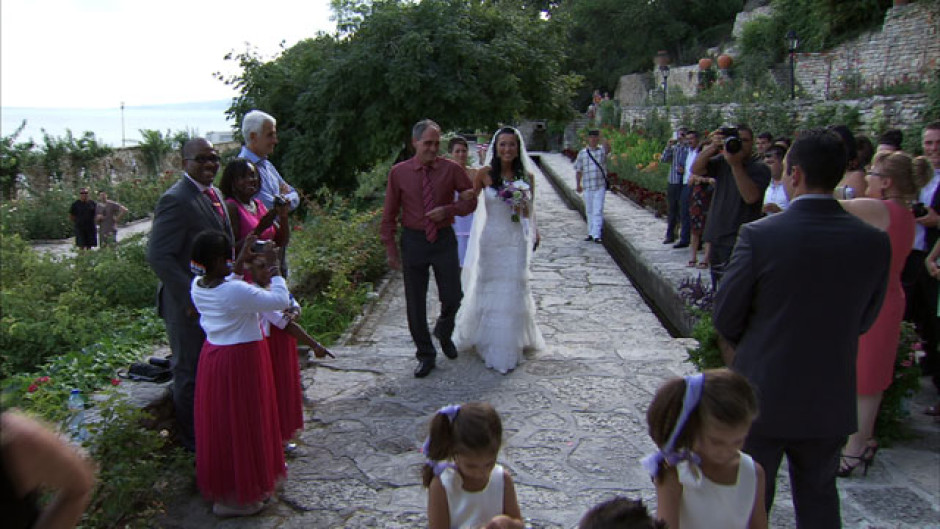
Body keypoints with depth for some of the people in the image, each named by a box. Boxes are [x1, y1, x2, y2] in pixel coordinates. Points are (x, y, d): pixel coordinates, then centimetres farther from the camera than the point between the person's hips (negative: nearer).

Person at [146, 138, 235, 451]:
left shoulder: (214, 193, 10)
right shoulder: (176, 200, -20)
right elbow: (158, 256, -25)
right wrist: (190, 297, -25)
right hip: (190, 306, -9)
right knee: (191, 372, 7)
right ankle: (193, 438, 24)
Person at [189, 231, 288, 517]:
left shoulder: (197, 286, -2)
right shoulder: (238, 291, -25)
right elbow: (281, 301, -17)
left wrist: (240, 264, 16)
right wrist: (276, 271, -5)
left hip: (212, 355, 8)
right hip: (241, 359, -8)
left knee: (219, 423, 19)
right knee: (241, 425, 5)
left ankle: (219, 486, 36)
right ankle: (240, 495, 17)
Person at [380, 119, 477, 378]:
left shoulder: (451, 170, -5)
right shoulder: (399, 173, -4)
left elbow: (471, 199, 4)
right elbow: (389, 214, 1)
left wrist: (448, 210, -14)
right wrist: (391, 249, -1)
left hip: (444, 239, 0)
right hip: (413, 241, 0)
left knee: (452, 297, 5)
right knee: (415, 303, 7)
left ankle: (444, 332, 40)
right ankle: (425, 355, 26)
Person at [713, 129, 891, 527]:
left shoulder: (759, 235, -20)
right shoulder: (875, 243, -9)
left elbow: (725, 316, -11)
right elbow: (864, 320, 3)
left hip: (762, 394, -3)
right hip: (830, 403, 4)